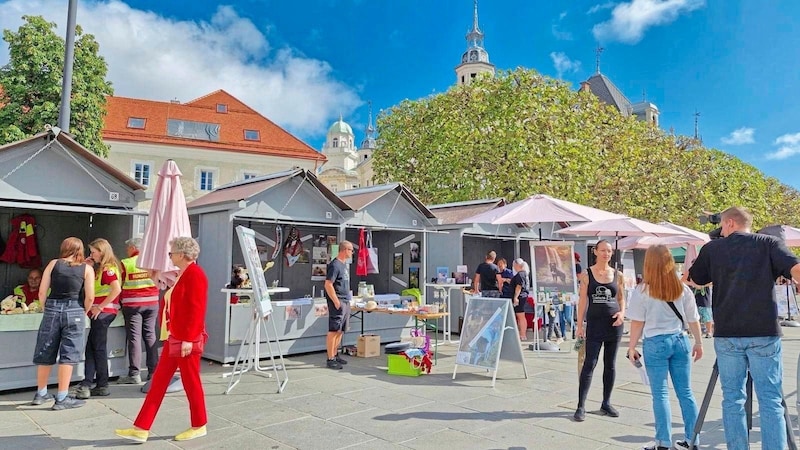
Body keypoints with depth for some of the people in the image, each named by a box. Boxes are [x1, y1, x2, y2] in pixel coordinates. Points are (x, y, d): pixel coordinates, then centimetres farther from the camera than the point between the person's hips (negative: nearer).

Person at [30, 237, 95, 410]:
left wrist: (47, 310, 15)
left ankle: (41, 394, 29)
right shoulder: (87, 269, 3)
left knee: (45, 353, 14)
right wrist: (83, 313, 13)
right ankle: (62, 398, 3)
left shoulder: (53, 264, 7)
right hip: (74, 311, -2)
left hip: (52, 310, 3)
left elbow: (42, 292, 2)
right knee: (68, 355, 2)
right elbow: (90, 297, -3)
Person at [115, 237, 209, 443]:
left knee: (190, 382, 3)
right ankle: (141, 429, 16)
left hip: (187, 339, -10)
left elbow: (196, 309, -22)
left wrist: (188, 338, -23)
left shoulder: (195, 274, -16)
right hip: (174, 338, 10)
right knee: (159, 381, 10)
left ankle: (199, 426, 19)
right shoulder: (182, 273, 16)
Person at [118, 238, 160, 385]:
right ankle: (153, 372, 11)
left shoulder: (125, 264, -4)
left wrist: (120, 301, 17)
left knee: (134, 337, 1)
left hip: (132, 304, -3)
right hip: (152, 302, 3)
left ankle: (134, 374, 2)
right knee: (150, 336, 8)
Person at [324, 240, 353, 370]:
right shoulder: (335, 265, -14)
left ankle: (335, 354, 24)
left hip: (345, 302, 9)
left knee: (340, 331, 14)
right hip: (338, 303, -9)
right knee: (333, 331, -6)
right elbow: (328, 285, -18)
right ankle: (330, 359, -2)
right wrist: (336, 302, -19)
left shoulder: (343, 264, 16)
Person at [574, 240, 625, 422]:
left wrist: (622, 312, -6)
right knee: (590, 363, -5)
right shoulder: (587, 274, -1)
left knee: (610, 364, 10)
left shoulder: (617, 275, 6)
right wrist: (579, 325, -5)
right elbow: (582, 300, -1)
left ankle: (606, 403, 23)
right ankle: (581, 406, -1)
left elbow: (621, 297, 15)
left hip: (614, 324, 3)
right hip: (594, 323, -3)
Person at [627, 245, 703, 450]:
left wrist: (632, 347, 3)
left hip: (656, 343, -4)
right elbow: (693, 320, 8)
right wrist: (698, 342, 21)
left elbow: (637, 323, -6)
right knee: (685, 392, 12)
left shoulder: (642, 290, -8)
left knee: (660, 394, 3)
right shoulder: (682, 288, 3)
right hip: (680, 340, 4)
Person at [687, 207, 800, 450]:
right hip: (764, 332, -1)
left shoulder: (712, 248, 6)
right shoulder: (769, 243, 3)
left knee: (732, 399, 10)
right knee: (770, 401, 5)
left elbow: (694, 279, 18)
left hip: (727, 334, 1)